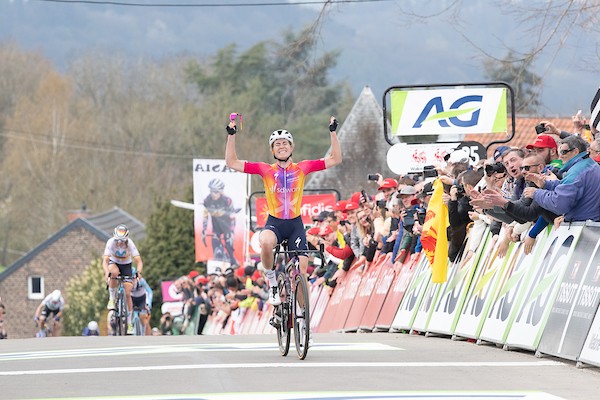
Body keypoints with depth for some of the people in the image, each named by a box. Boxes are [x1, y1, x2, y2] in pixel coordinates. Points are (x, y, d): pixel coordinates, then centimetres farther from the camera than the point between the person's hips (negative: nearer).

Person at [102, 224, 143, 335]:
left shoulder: (130, 244, -28)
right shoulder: (111, 242, -29)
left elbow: (139, 261, -31)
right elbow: (105, 260, -35)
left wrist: (139, 272, -51)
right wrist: (106, 273, -53)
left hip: (126, 265, 0)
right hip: (113, 263, 0)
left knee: (128, 294, -10)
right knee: (114, 272, -38)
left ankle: (129, 323, 1)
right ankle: (112, 299, -18)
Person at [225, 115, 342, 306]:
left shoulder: (302, 168, 1)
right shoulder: (265, 170, -2)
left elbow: (335, 159, 3)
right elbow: (232, 162, -3)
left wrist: (333, 132, -6)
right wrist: (231, 135, -11)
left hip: (296, 223, 1)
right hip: (274, 223, -1)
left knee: (301, 272, -6)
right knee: (266, 242, -37)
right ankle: (272, 281, -14)